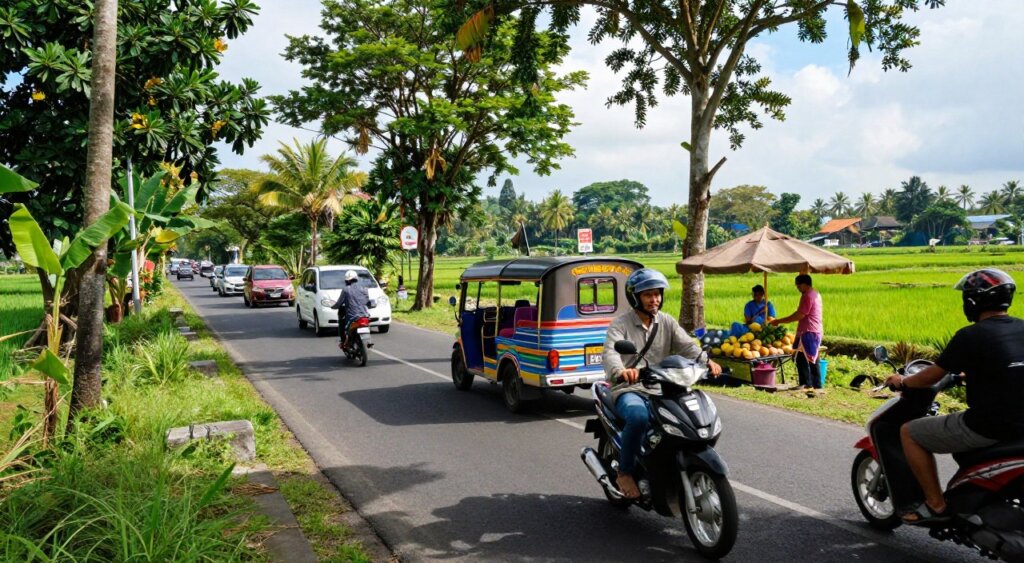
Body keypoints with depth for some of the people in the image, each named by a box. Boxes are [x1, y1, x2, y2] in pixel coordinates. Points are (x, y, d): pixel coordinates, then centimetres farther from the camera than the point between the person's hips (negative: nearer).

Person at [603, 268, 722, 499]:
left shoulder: (667, 322, 11)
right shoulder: (620, 325, -5)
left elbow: (687, 345, -2)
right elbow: (610, 352, -24)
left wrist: (706, 361, -25)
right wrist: (620, 371, -47)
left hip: (660, 390, 5)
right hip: (628, 390, -5)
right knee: (639, 417, -37)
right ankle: (625, 473, -16)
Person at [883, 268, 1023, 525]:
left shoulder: (970, 336, -14)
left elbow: (930, 377, -7)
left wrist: (902, 382, 12)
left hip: (987, 427, -8)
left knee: (909, 432, 7)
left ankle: (935, 505, 7)